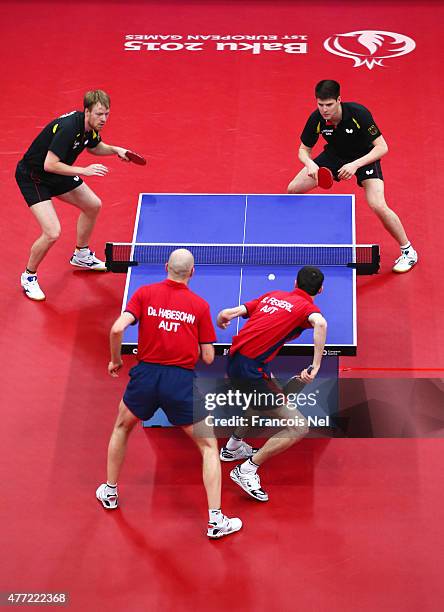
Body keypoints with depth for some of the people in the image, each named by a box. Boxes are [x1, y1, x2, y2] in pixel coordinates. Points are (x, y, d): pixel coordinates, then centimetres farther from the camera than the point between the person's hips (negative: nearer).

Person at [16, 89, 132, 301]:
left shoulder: (90, 126, -5)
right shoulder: (68, 128, -33)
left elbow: (95, 147, 18)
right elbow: (49, 165, -35)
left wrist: (115, 150, -1)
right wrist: (83, 171, -34)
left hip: (56, 174, 10)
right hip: (32, 177, -9)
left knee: (93, 205, 20)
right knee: (52, 233, -20)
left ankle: (81, 255, 43)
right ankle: (29, 277, 6)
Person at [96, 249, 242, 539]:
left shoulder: (145, 293, 3)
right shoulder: (200, 305, 3)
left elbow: (117, 329, -10)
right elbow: (208, 358, 1)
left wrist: (115, 360, 7)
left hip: (146, 374, 2)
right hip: (182, 381, -2)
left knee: (122, 427, 31)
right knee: (209, 446, 9)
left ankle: (109, 492, 42)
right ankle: (216, 520, 4)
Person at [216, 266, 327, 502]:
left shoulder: (273, 295, 16)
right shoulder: (307, 307, -1)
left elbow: (226, 314, 13)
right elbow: (320, 324, -27)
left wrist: (222, 320, 36)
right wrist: (315, 365, -25)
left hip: (233, 359, 8)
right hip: (250, 370, -8)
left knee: (271, 392, 38)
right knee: (299, 428, -5)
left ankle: (233, 447, 50)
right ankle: (247, 470, -2)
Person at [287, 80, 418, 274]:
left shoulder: (359, 114, -34)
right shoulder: (316, 119, -22)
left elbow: (382, 147, -29)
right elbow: (303, 150, -8)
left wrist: (355, 165, -41)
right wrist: (310, 164, -31)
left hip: (365, 157, -4)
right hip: (335, 155, 5)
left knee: (378, 206, -24)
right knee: (293, 190, -2)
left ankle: (408, 251, -3)